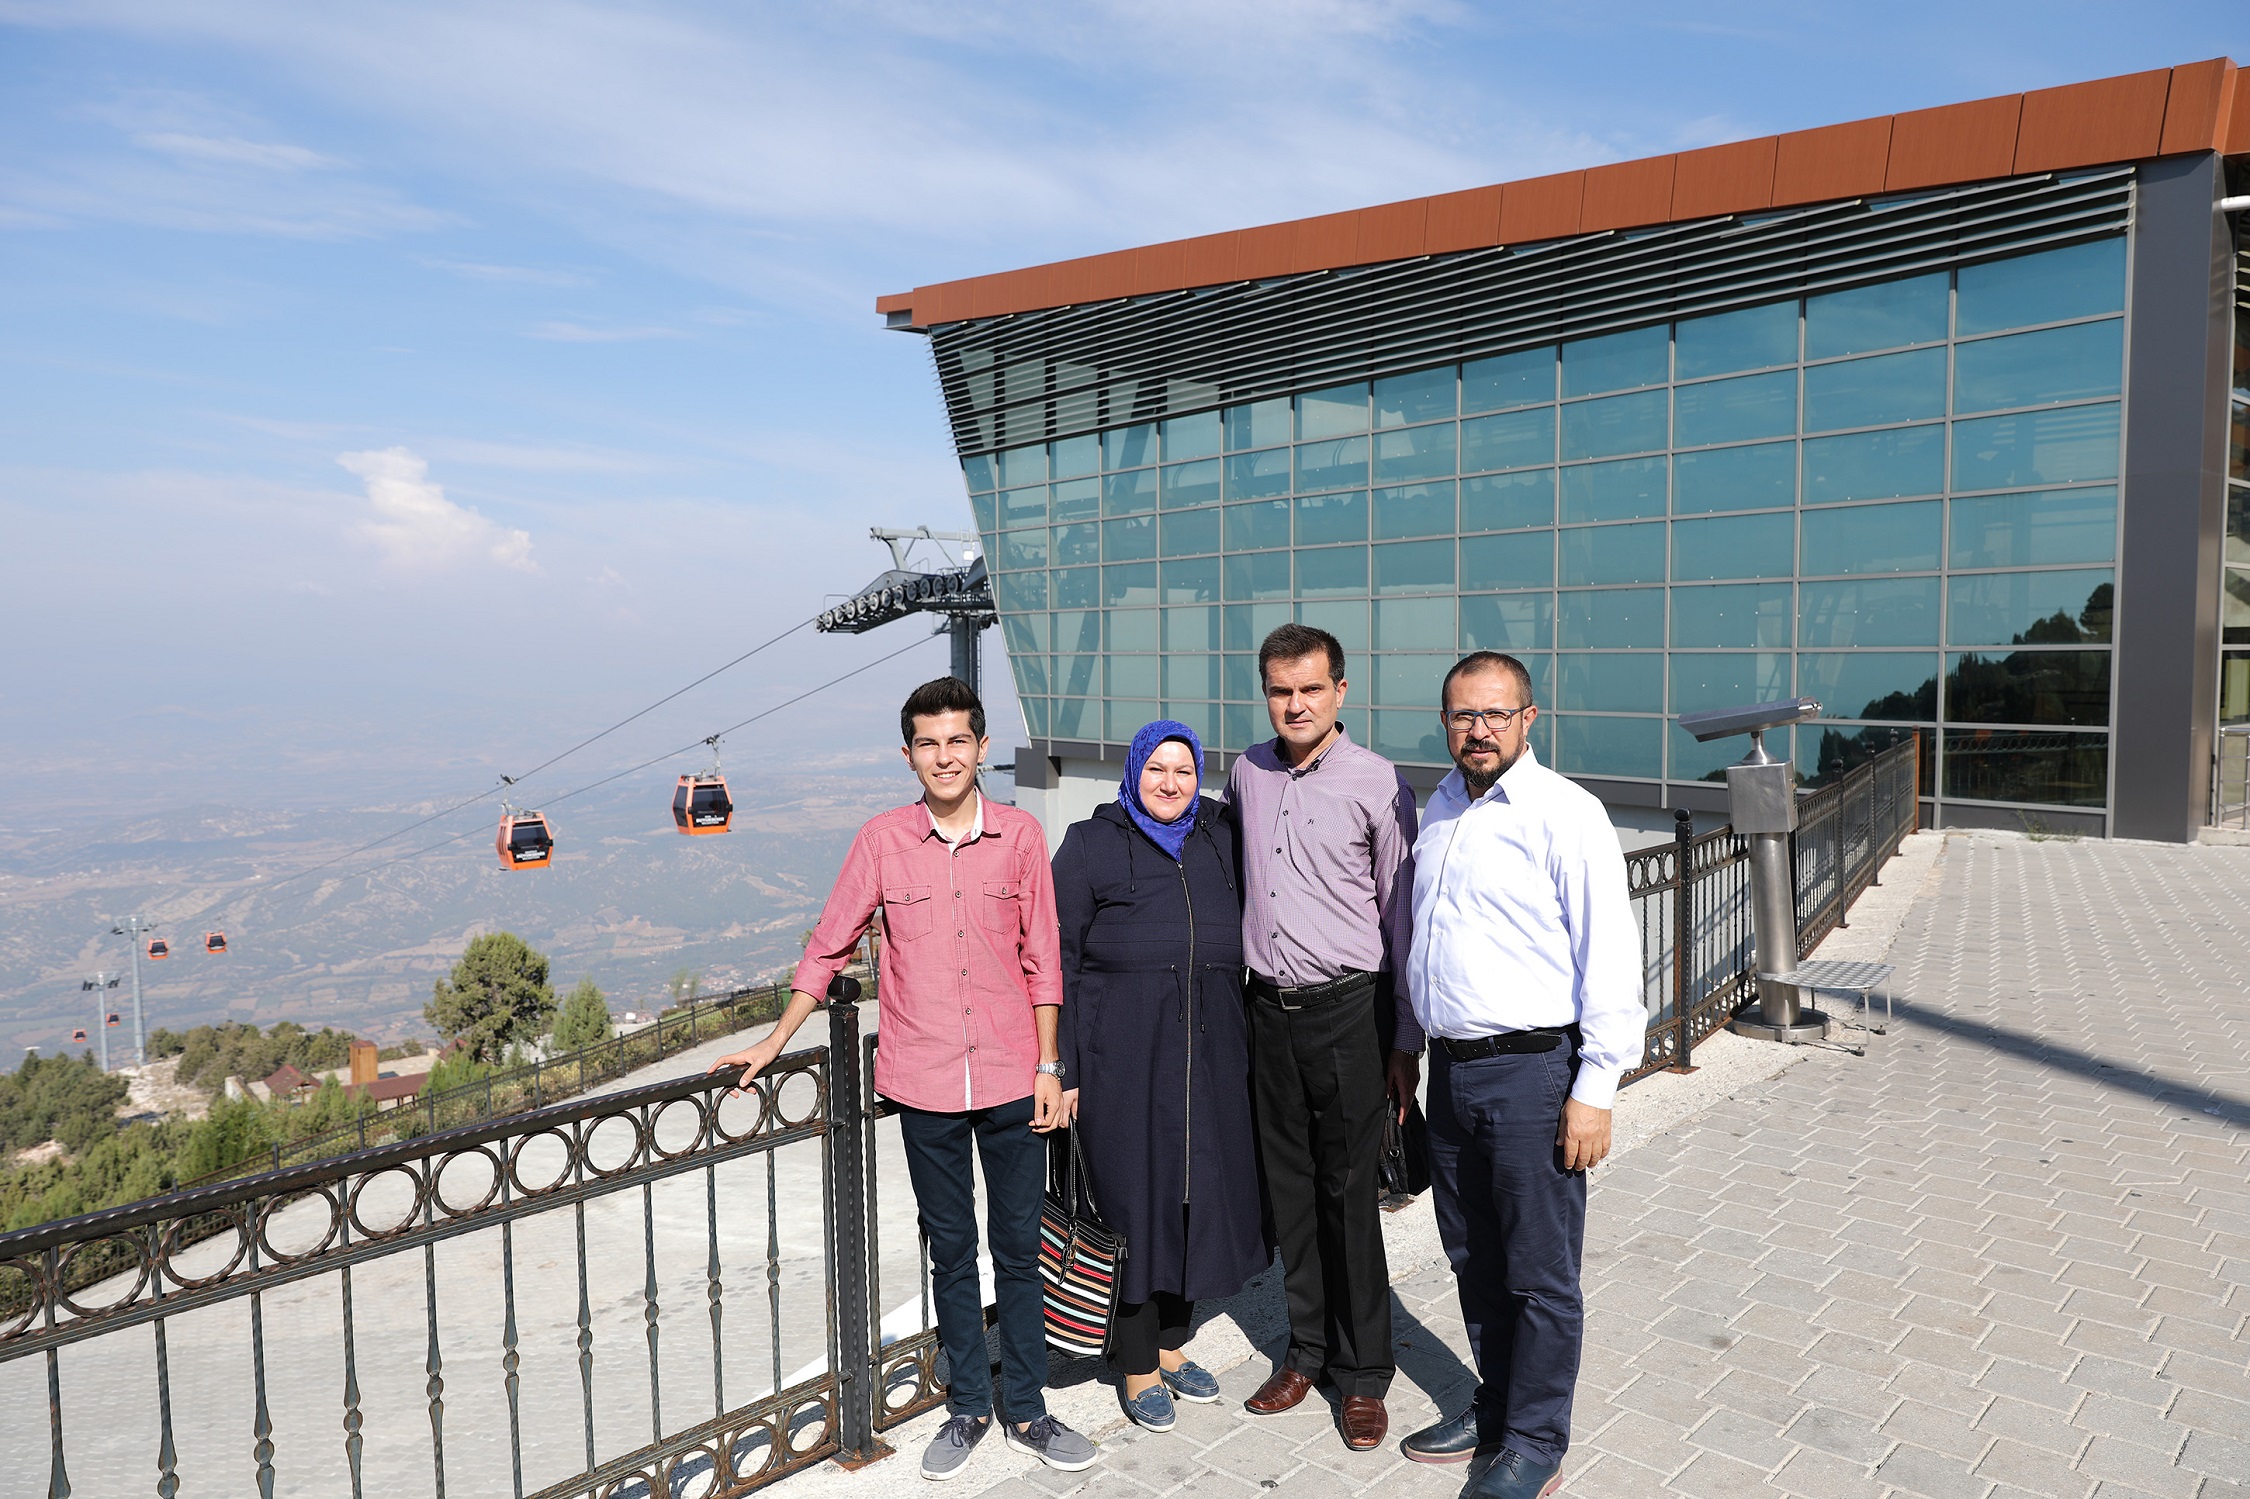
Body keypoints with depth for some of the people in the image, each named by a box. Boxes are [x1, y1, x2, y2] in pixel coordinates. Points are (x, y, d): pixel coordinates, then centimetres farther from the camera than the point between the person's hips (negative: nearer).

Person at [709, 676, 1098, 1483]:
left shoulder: (1020, 835, -3)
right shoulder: (882, 839, -4)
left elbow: (1041, 960, 2)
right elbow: (829, 945, 5)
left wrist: (1049, 1067, 0)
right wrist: (772, 1043, 6)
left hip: (1012, 1080, 0)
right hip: (925, 1083, 0)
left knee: (1018, 1249, 11)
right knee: (951, 1250, 14)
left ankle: (1028, 1412, 27)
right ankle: (968, 1406, 31)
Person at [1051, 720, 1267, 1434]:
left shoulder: (1219, 842, 11)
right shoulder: (1090, 845, -1)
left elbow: (1242, 942, 16)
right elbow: (1060, 960, -4)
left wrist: (1245, 1045, 12)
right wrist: (1062, 1068, -9)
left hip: (1211, 1051, 5)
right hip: (1124, 1051, -4)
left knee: (1198, 1192, 12)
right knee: (1135, 1199, 3)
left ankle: (1172, 1342, 32)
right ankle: (1138, 1367, 19)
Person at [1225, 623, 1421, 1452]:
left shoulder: (1377, 783, -8)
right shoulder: (1247, 773, 5)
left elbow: (1402, 916, -5)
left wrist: (1407, 1042, -4)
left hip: (1345, 1010, -4)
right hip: (1270, 1009, 4)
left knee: (1349, 1193, 2)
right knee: (1290, 1189, 13)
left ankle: (1362, 1373, 20)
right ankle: (1307, 1350, 30)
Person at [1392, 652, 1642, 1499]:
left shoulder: (1566, 815, -12)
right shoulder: (1441, 810, 10)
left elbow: (1610, 957, -14)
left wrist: (1595, 1090, -16)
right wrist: (1406, 1046, 21)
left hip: (1531, 1073, -7)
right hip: (1451, 1070, 7)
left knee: (1540, 1275, 6)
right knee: (1474, 1260, 19)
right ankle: (1494, 1408, 37)